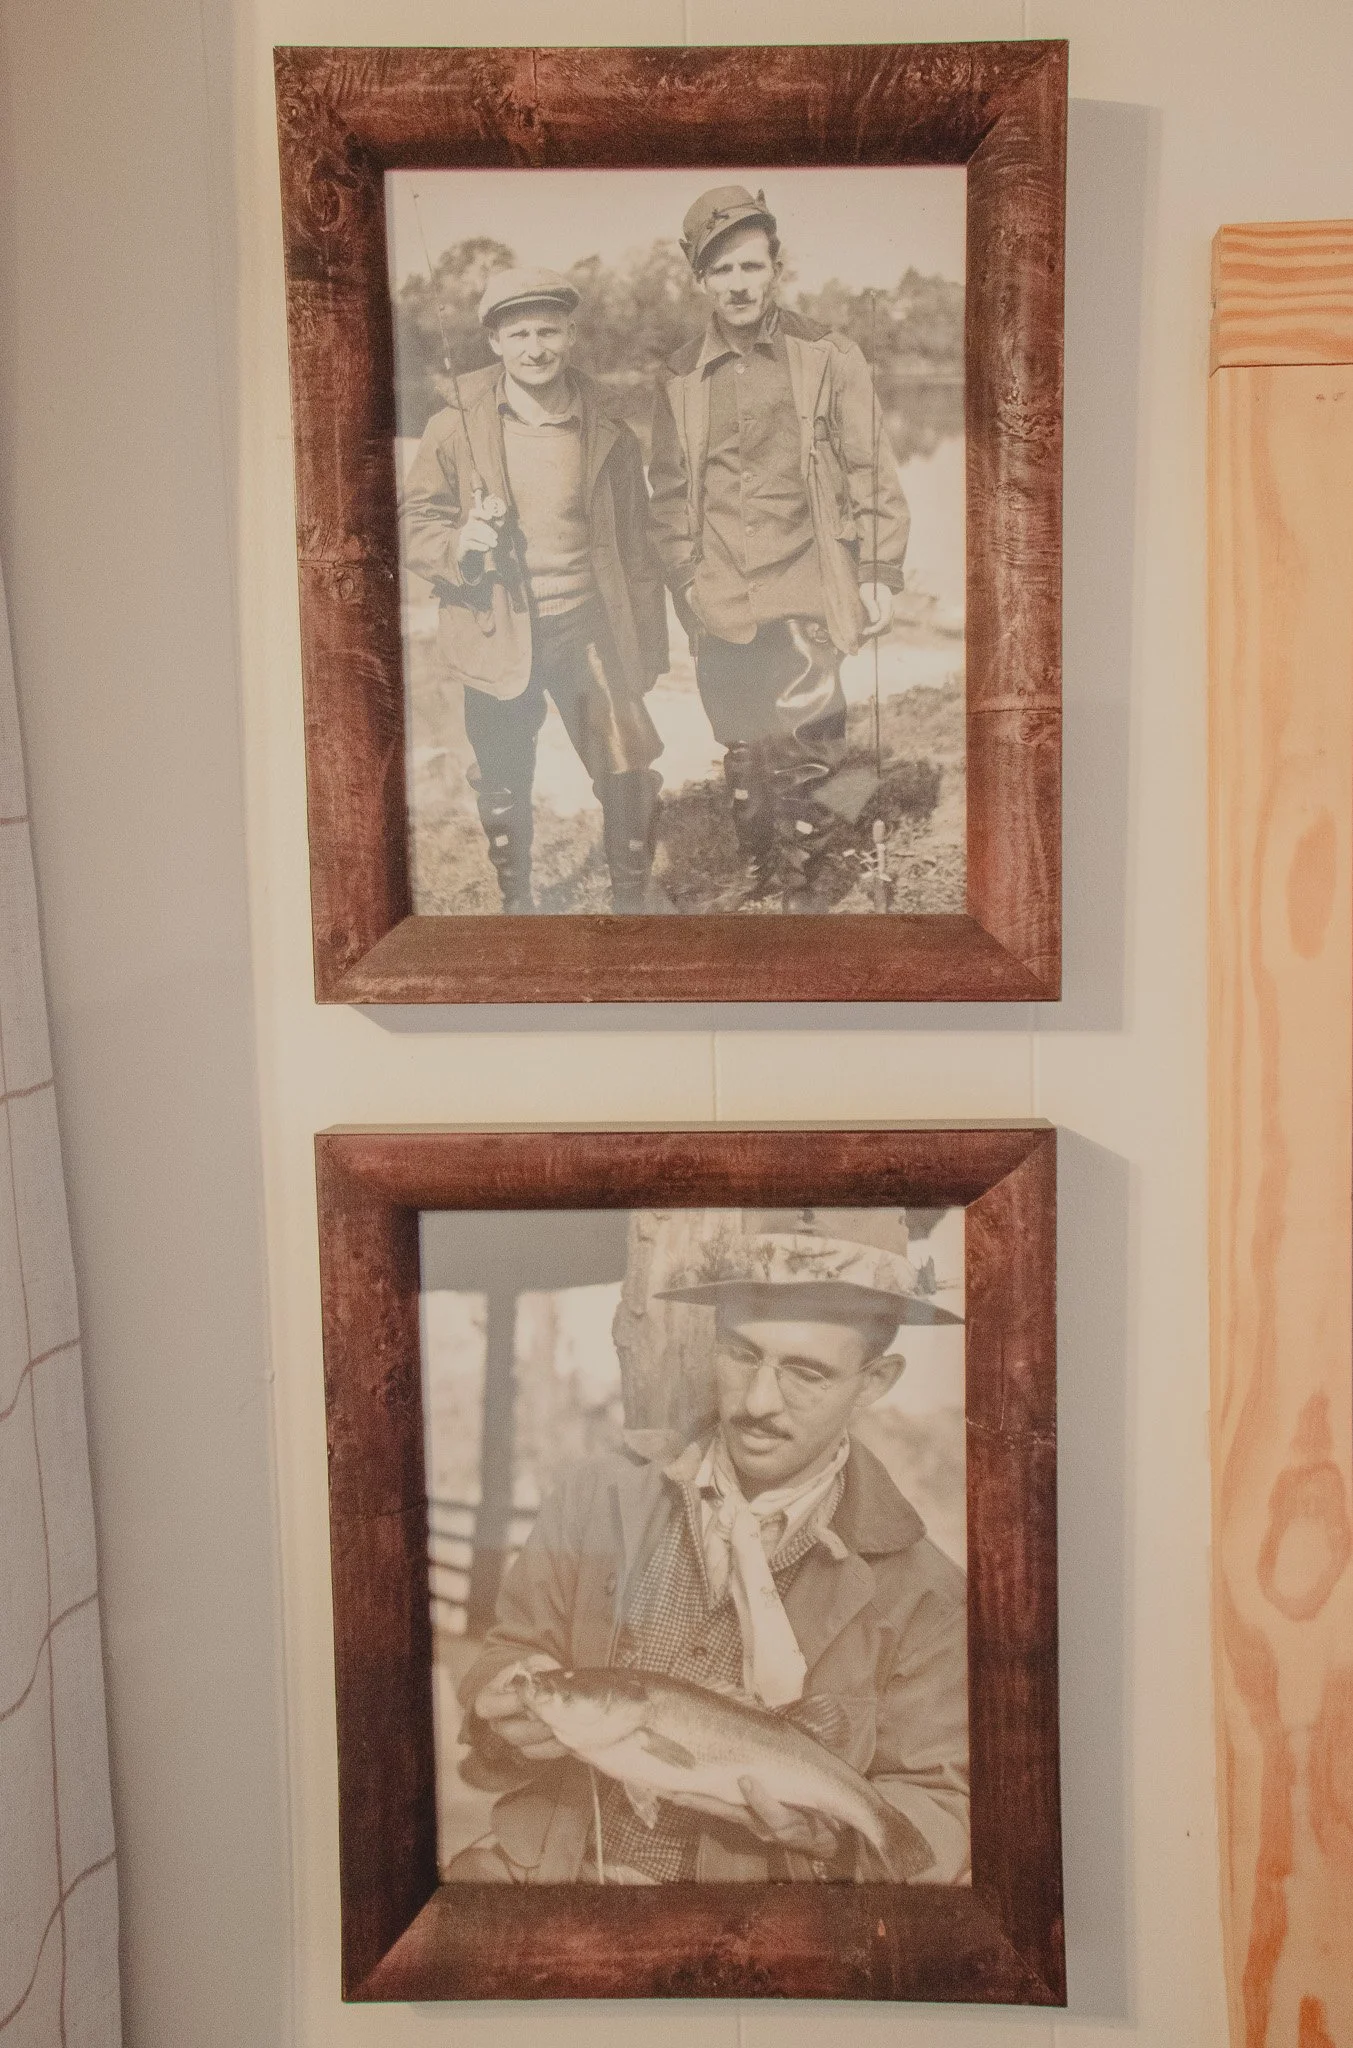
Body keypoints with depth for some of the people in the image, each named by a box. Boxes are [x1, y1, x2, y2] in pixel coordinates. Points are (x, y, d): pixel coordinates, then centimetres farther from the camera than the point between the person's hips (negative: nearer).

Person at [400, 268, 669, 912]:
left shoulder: (607, 437, 2)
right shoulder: (455, 429, -2)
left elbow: (635, 550, 7)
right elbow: (415, 522, 3)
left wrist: (647, 652, 5)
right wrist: (459, 544, -20)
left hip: (587, 633, 0)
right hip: (497, 640, 0)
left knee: (629, 781, -5)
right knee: (504, 791, 12)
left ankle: (630, 905, 17)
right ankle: (516, 903, 34)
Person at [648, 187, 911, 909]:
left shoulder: (828, 358, 0)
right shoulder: (680, 377, 7)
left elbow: (871, 476, 3)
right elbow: (667, 491, 15)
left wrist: (877, 574, -1)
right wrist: (685, 579, 7)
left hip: (803, 599, -3)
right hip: (721, 607, 3)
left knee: (799, 756, -7)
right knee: (743, 759, 11)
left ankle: (797, 892, 9)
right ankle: (755, 886, 26)